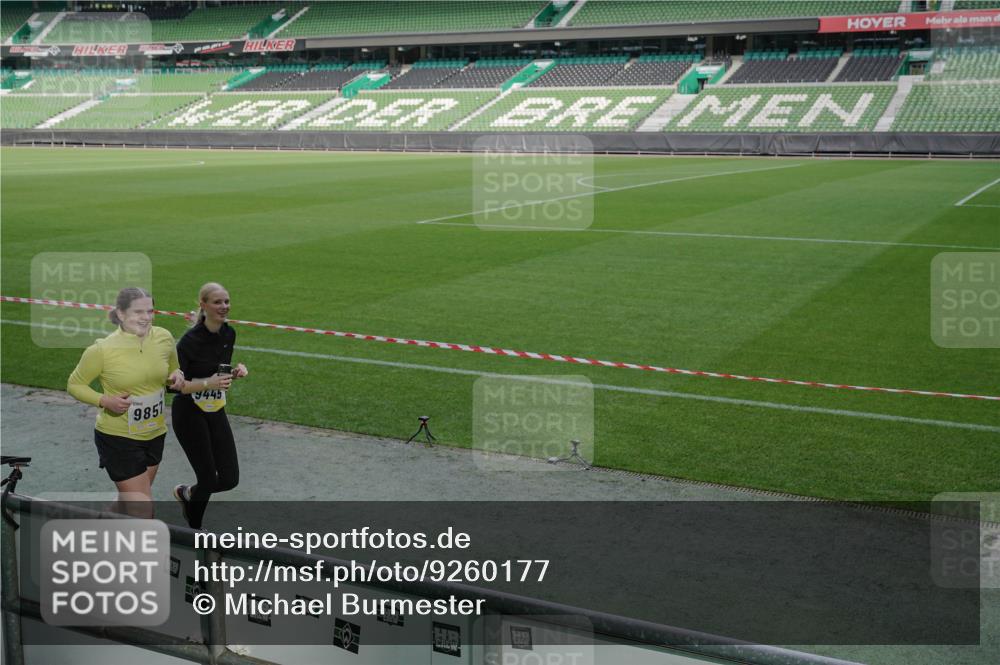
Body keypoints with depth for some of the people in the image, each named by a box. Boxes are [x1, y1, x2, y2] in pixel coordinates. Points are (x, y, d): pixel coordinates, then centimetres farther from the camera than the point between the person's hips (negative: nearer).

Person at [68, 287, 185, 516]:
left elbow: (172, 371, 14)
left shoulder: (164, 338, -6)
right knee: (143, 513, -7)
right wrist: (105, 400, -22)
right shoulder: (103, 349, -19)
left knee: (129, 501, 23)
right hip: (118, 438, -5)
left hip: (154, 435, 6)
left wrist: (177, 377, -10)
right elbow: (74, 385, -6)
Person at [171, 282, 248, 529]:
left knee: (230, 478, 3)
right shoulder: (190, 340, -21)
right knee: (208, 478, -3)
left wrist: (235, 371, -7)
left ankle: (186, 494, 33)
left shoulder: (229, 334, -1)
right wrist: (209, 383, -29)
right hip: (190, 414, -6)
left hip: (216, 412, 6)